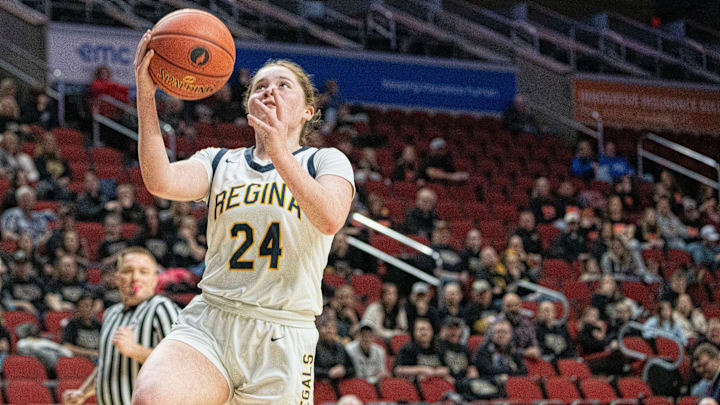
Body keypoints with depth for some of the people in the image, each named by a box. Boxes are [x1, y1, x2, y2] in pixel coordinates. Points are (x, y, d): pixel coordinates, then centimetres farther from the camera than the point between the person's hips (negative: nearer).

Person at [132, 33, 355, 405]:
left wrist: (280, 154, -24)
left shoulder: (325, 162, 10)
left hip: (283, 338, -1)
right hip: (207, 325, 1)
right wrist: (145, 94, -13)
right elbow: (161, 181, -5)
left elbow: (330, 219, -13)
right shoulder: (219, 162, 17)